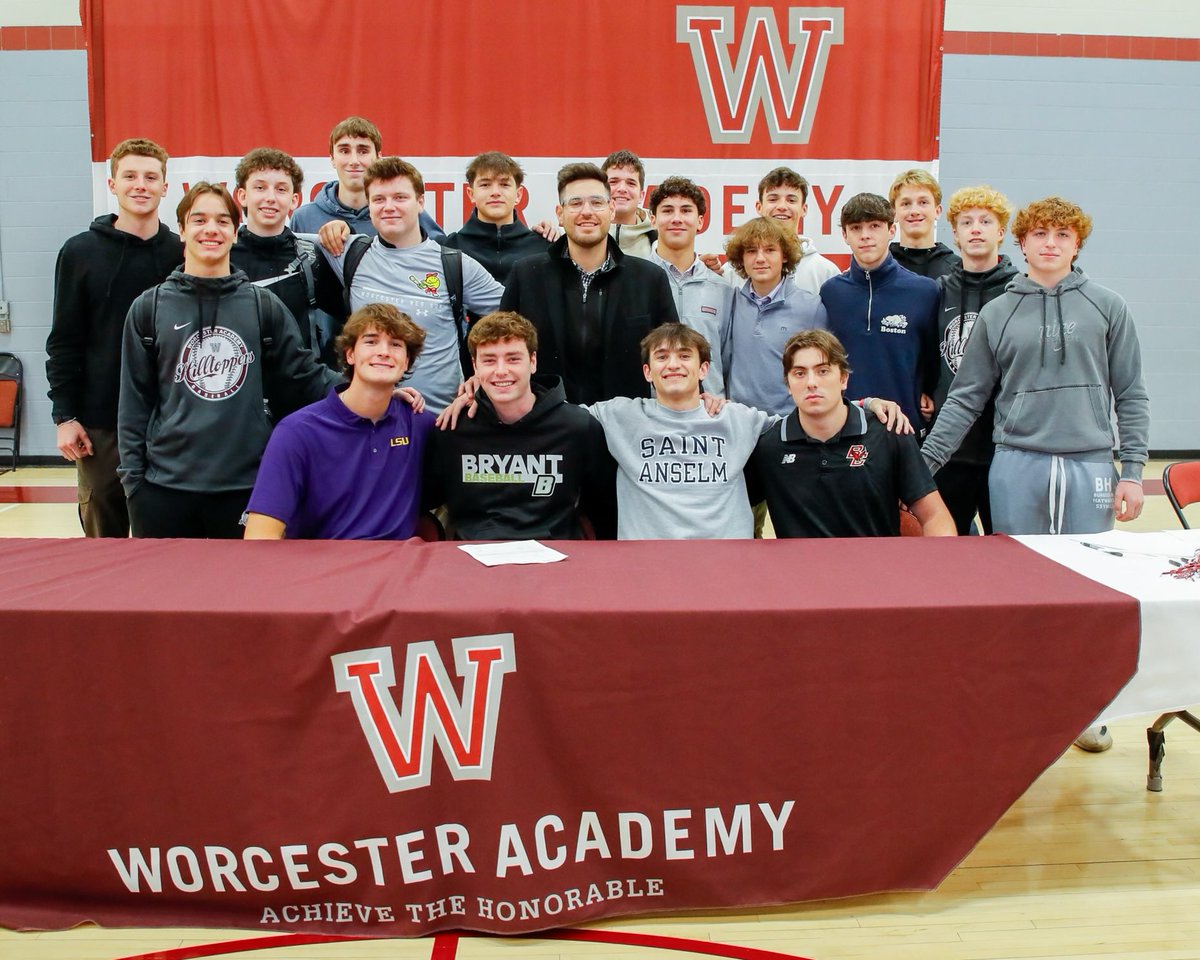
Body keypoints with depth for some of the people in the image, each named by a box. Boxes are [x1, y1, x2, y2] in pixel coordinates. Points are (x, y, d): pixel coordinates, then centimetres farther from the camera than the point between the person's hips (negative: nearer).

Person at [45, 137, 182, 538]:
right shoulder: (81, 252, 2)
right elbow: (64, 341, 1)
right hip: (98, 423, 0)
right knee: (104, 529, 8)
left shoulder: (181, 254, 3)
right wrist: (64, 415, -5)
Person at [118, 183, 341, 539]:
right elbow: (135, 401, 5)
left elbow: (301, 375, 5)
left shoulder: (263, 305, 6)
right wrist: (133, 476, 0)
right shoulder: (149, 308, 5)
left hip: (246, 484, 0)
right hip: (165, 486, 0)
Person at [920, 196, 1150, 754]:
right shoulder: (997, 315, 6)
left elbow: (1130, 394, 6)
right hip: (1017, 466, 0)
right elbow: (966, 398, 5)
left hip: (1090, 467, 0)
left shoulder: (1107, 308, 6)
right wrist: (924, 463, -1)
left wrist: (1132, 470, -1)